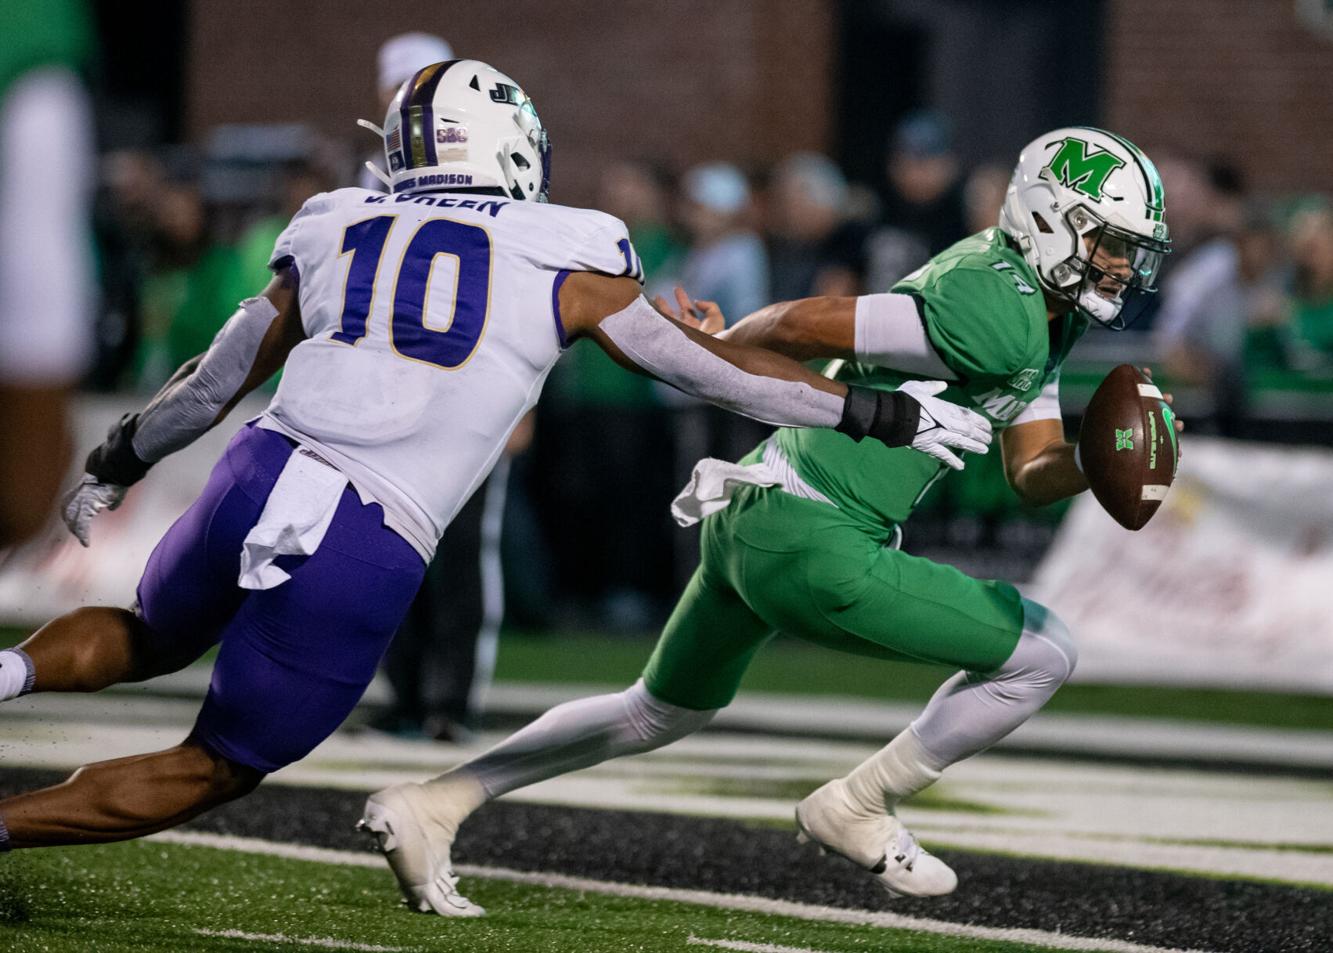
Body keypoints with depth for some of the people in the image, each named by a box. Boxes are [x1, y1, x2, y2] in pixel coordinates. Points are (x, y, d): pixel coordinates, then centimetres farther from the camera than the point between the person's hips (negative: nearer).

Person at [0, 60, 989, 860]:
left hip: (260, 480, 3)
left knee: (148, 639, 33)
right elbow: (713, 366, 11)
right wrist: (878, 412, 21)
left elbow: (213, 383, 23)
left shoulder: (336, 233, 14)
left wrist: (117, 465, 39)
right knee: (211, 773, 12)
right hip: (366, 562, -3)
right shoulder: (561, 262, 5)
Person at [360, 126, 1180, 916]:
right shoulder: (999, 319, -20)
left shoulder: (1041, 312, 13)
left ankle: (431, 805, 25)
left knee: (664, 712, 26)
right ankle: (858, 809, 9)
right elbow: (802, 324, -19)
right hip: (813, 547, -10)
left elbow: (1032, 474, 14)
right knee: (1042, 655, -2)